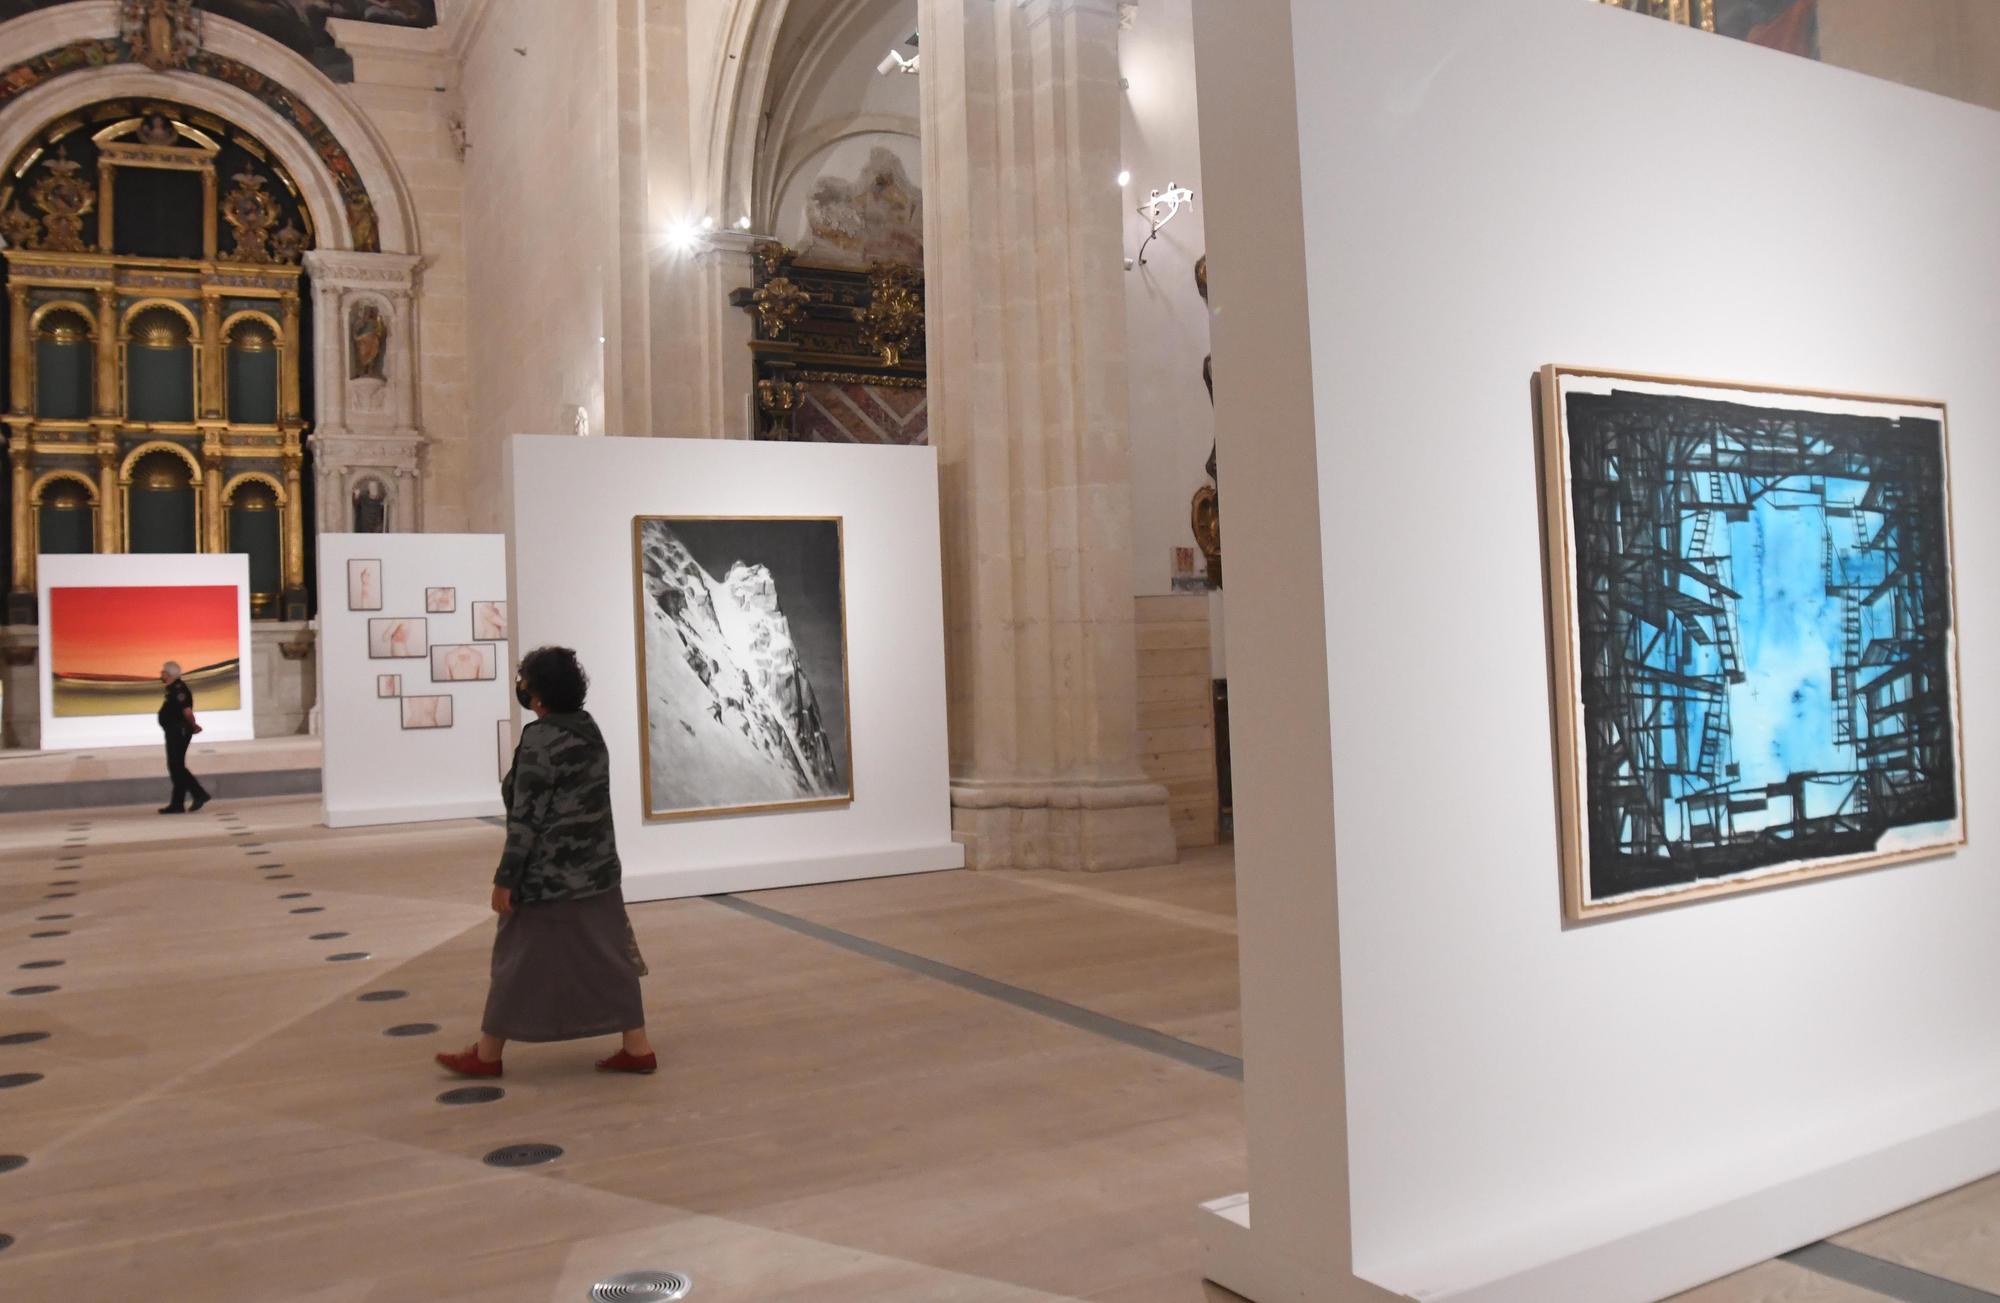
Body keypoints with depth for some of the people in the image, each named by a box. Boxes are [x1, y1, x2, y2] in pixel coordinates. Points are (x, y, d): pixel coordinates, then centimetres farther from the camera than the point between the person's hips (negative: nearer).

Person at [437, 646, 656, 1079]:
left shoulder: (540, 740, -18)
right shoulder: (589, 728, 6)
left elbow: (527, 818, -18)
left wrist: (505, 879, -14)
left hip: (548, 875, -8)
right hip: (596, 868, 8)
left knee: (521, 961, 6)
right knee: (608, 957, 9)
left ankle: (487, 1054, 22)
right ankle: (637, 1048, 10)